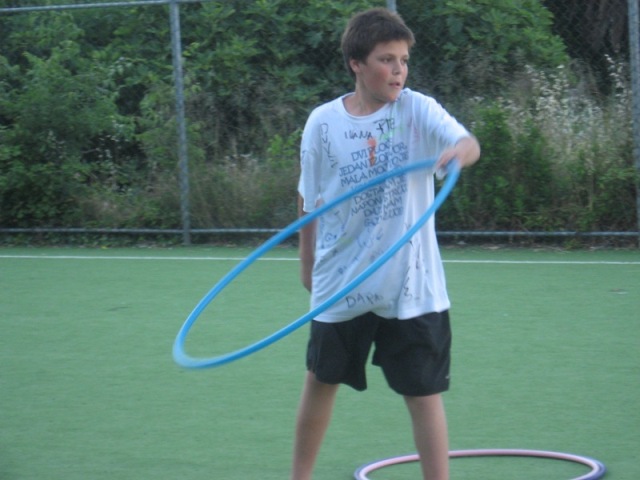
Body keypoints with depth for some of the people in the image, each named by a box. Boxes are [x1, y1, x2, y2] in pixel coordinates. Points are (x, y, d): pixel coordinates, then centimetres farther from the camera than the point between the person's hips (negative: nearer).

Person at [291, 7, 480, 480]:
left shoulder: (419, 110, -8)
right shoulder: (324, 123, -5)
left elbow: (467, 143, -27)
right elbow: (311, 202, 7)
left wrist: (460, 151, -49)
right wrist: (308, 263, 10)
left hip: (411, 286, -2)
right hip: (340, 283, 2)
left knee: (424, 393, 1)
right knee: (321, 382, 16)